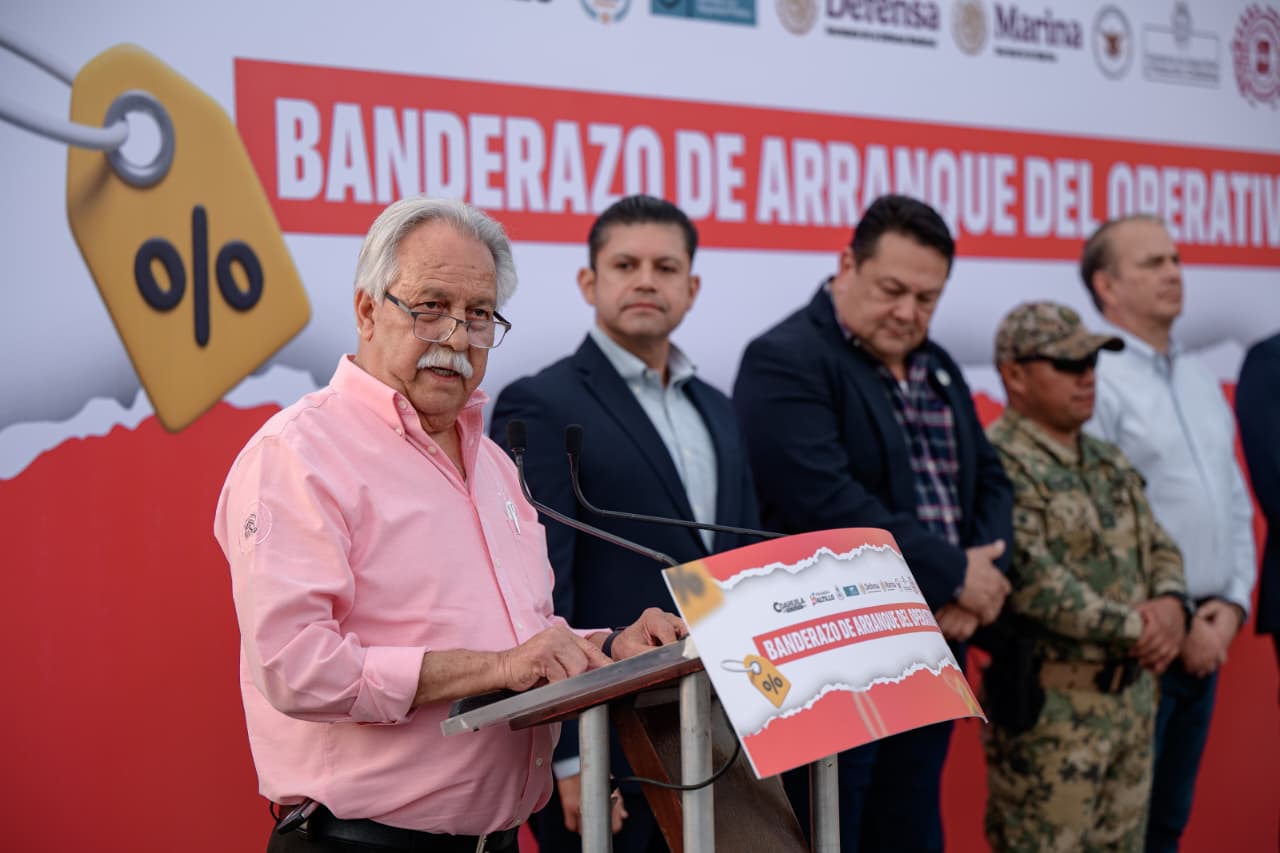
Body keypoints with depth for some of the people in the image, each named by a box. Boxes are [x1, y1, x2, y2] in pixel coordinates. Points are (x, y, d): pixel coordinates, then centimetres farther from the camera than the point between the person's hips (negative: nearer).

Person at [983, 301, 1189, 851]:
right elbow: (1032, 579, -24)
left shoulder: (1109, 462, 15)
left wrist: (1170, 604, -8)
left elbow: (1158, 545, 14)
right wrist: (1132, 627, -18)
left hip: (1133, 695, 9)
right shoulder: (998, 463, -15)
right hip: (1049, 705, -9)